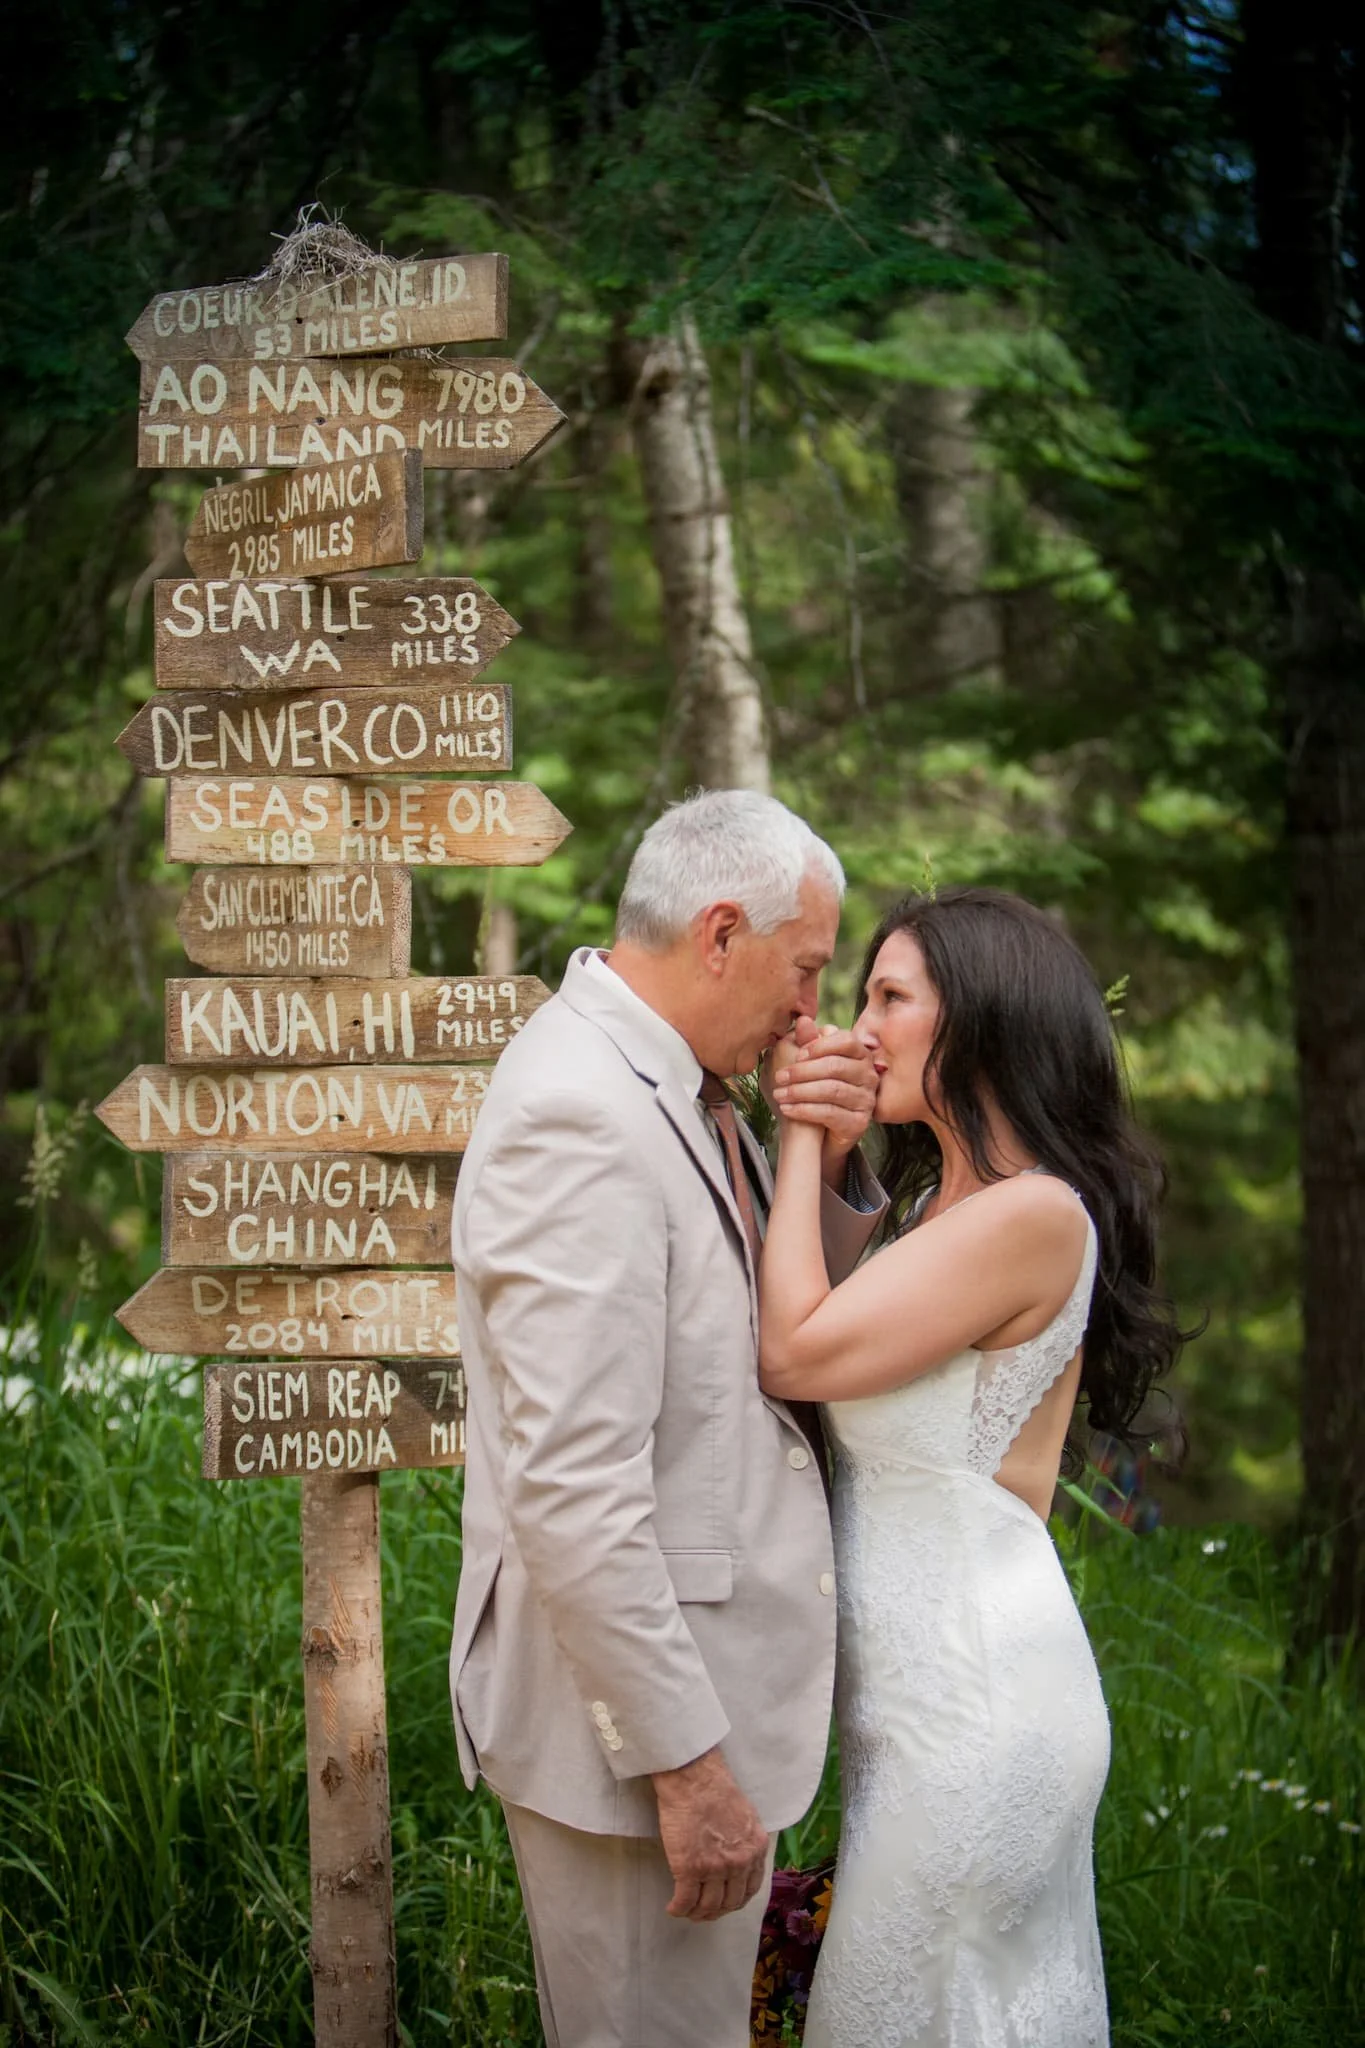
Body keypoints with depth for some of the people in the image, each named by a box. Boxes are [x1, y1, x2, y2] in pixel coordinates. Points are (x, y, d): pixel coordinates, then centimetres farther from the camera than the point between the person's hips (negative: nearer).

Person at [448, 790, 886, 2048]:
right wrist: (685, 1760, -24)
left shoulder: (674, 1090, 9)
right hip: (637, 1708, -10)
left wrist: (829, 1167, -2)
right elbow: (572, 1486, -27)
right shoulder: (579, 1116, -22)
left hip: (709, 1673, 10)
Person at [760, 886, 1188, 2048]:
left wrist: (804, 1141, -10)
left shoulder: (1033, 1215, -19)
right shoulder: (939, 1203, 13)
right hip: (928, 1679, 9)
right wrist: (825, 1153, 4)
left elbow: (794, 1351, -20)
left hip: (972, 1686, -9)